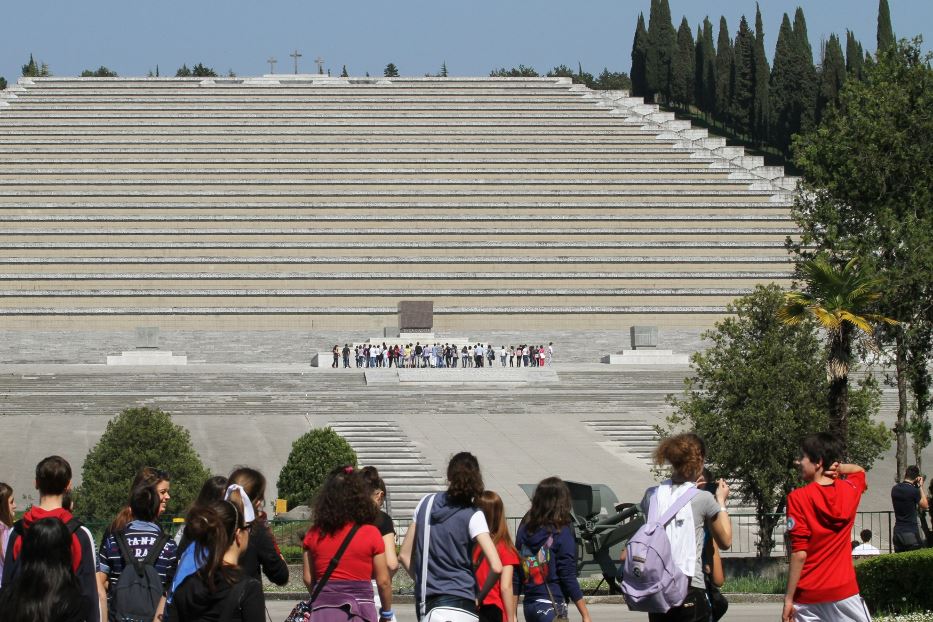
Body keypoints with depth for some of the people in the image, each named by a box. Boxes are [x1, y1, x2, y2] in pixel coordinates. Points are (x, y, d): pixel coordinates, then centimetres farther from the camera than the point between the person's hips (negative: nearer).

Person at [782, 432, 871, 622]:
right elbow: (859, 470, 30)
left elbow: (799, 554, -13)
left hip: (808, 597, -3)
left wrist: (788, 598, -10)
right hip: (844, 591, 3)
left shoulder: (798, 498, -10)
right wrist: (838, 469, 7)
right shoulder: (850, 490, 4)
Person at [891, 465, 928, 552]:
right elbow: (925, 506, 0)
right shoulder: (914, 491, -13)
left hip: (898, 531, 6)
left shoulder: (895, 489, 4)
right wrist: (920, 487, 4)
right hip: (911, 532, -6)